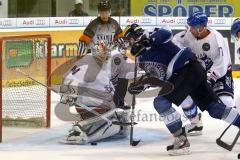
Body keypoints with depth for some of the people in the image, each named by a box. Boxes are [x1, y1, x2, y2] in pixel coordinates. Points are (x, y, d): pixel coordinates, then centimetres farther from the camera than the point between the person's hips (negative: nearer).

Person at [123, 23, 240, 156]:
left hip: (188, 68, -10)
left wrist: (147, 39, -32)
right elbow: (157, 76, 16)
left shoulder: (153, 37, -5)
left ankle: (182, 141, -14)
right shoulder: (142, 59, 18)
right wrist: (142, 85, 2)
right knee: (214, 107, 10)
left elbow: (166, 34, -26)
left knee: (161, 102, -17)